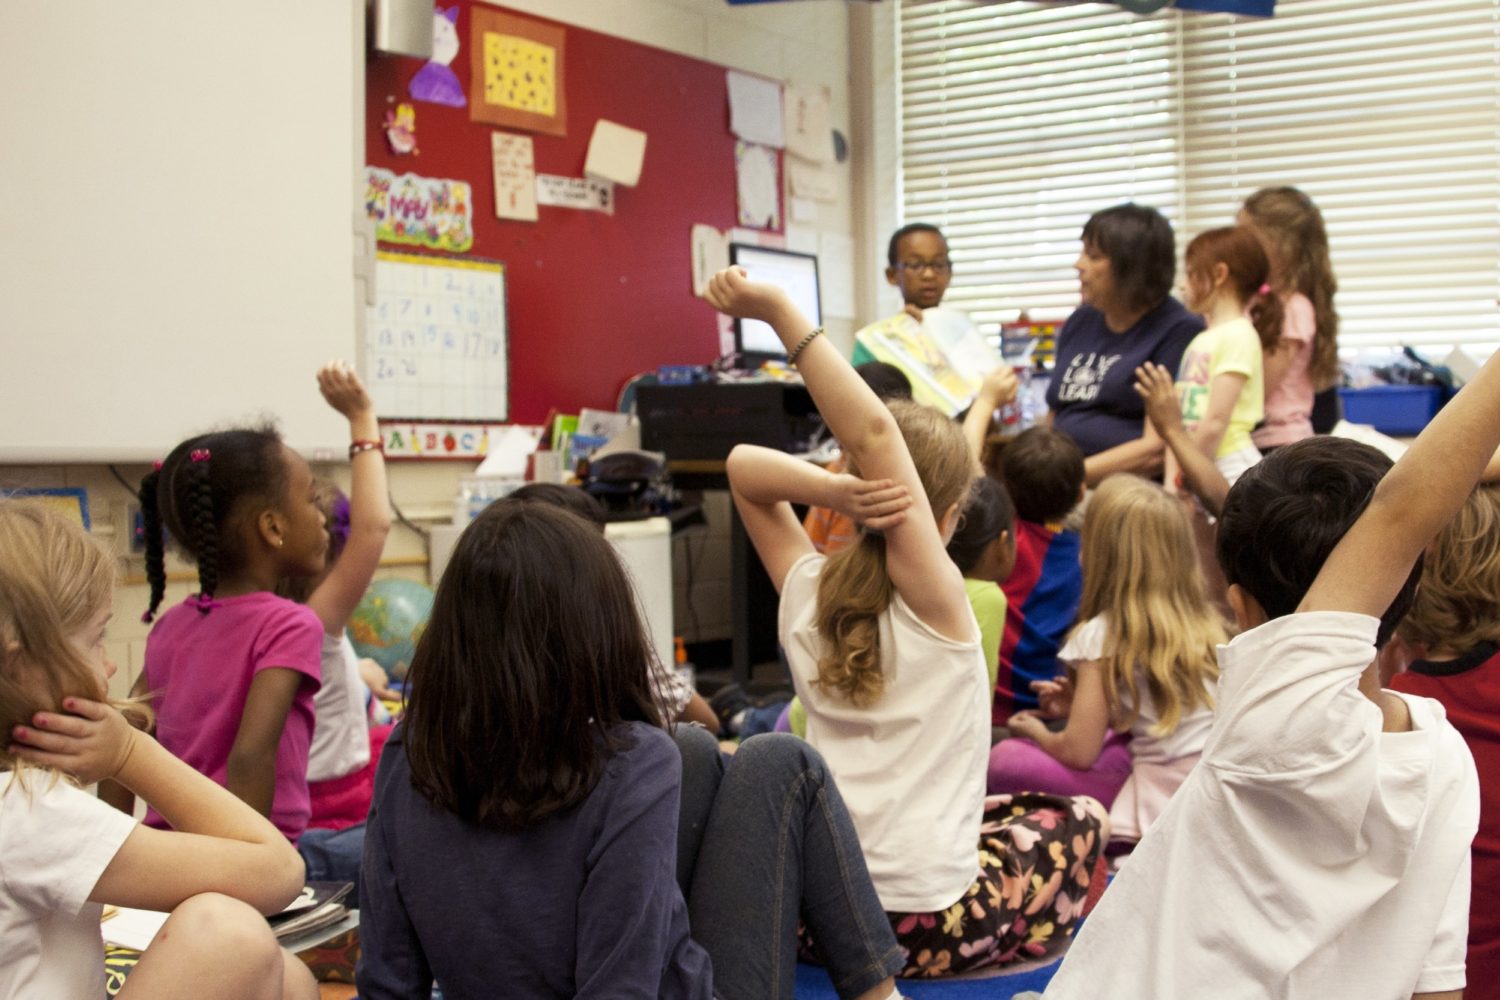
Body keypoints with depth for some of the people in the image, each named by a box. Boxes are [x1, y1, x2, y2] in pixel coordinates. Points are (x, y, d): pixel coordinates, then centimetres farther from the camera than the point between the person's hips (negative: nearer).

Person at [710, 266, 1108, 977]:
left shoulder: (805, 592, -1)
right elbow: (875, 434, -26)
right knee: (1077, 818, 23)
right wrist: (779, 313, -30)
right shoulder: (935, 600, -15)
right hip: (925, 928, -5)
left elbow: (745, 465, 6)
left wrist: (839, 491, -12)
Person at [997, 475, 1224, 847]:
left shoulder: (1104, 634, -9)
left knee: (1004, 760, -6)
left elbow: (1078, 752, -9)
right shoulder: (1205, 622, 9)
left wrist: (1036, 730, 12)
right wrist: (1082, 704, 21)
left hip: (1164, 799, -8)